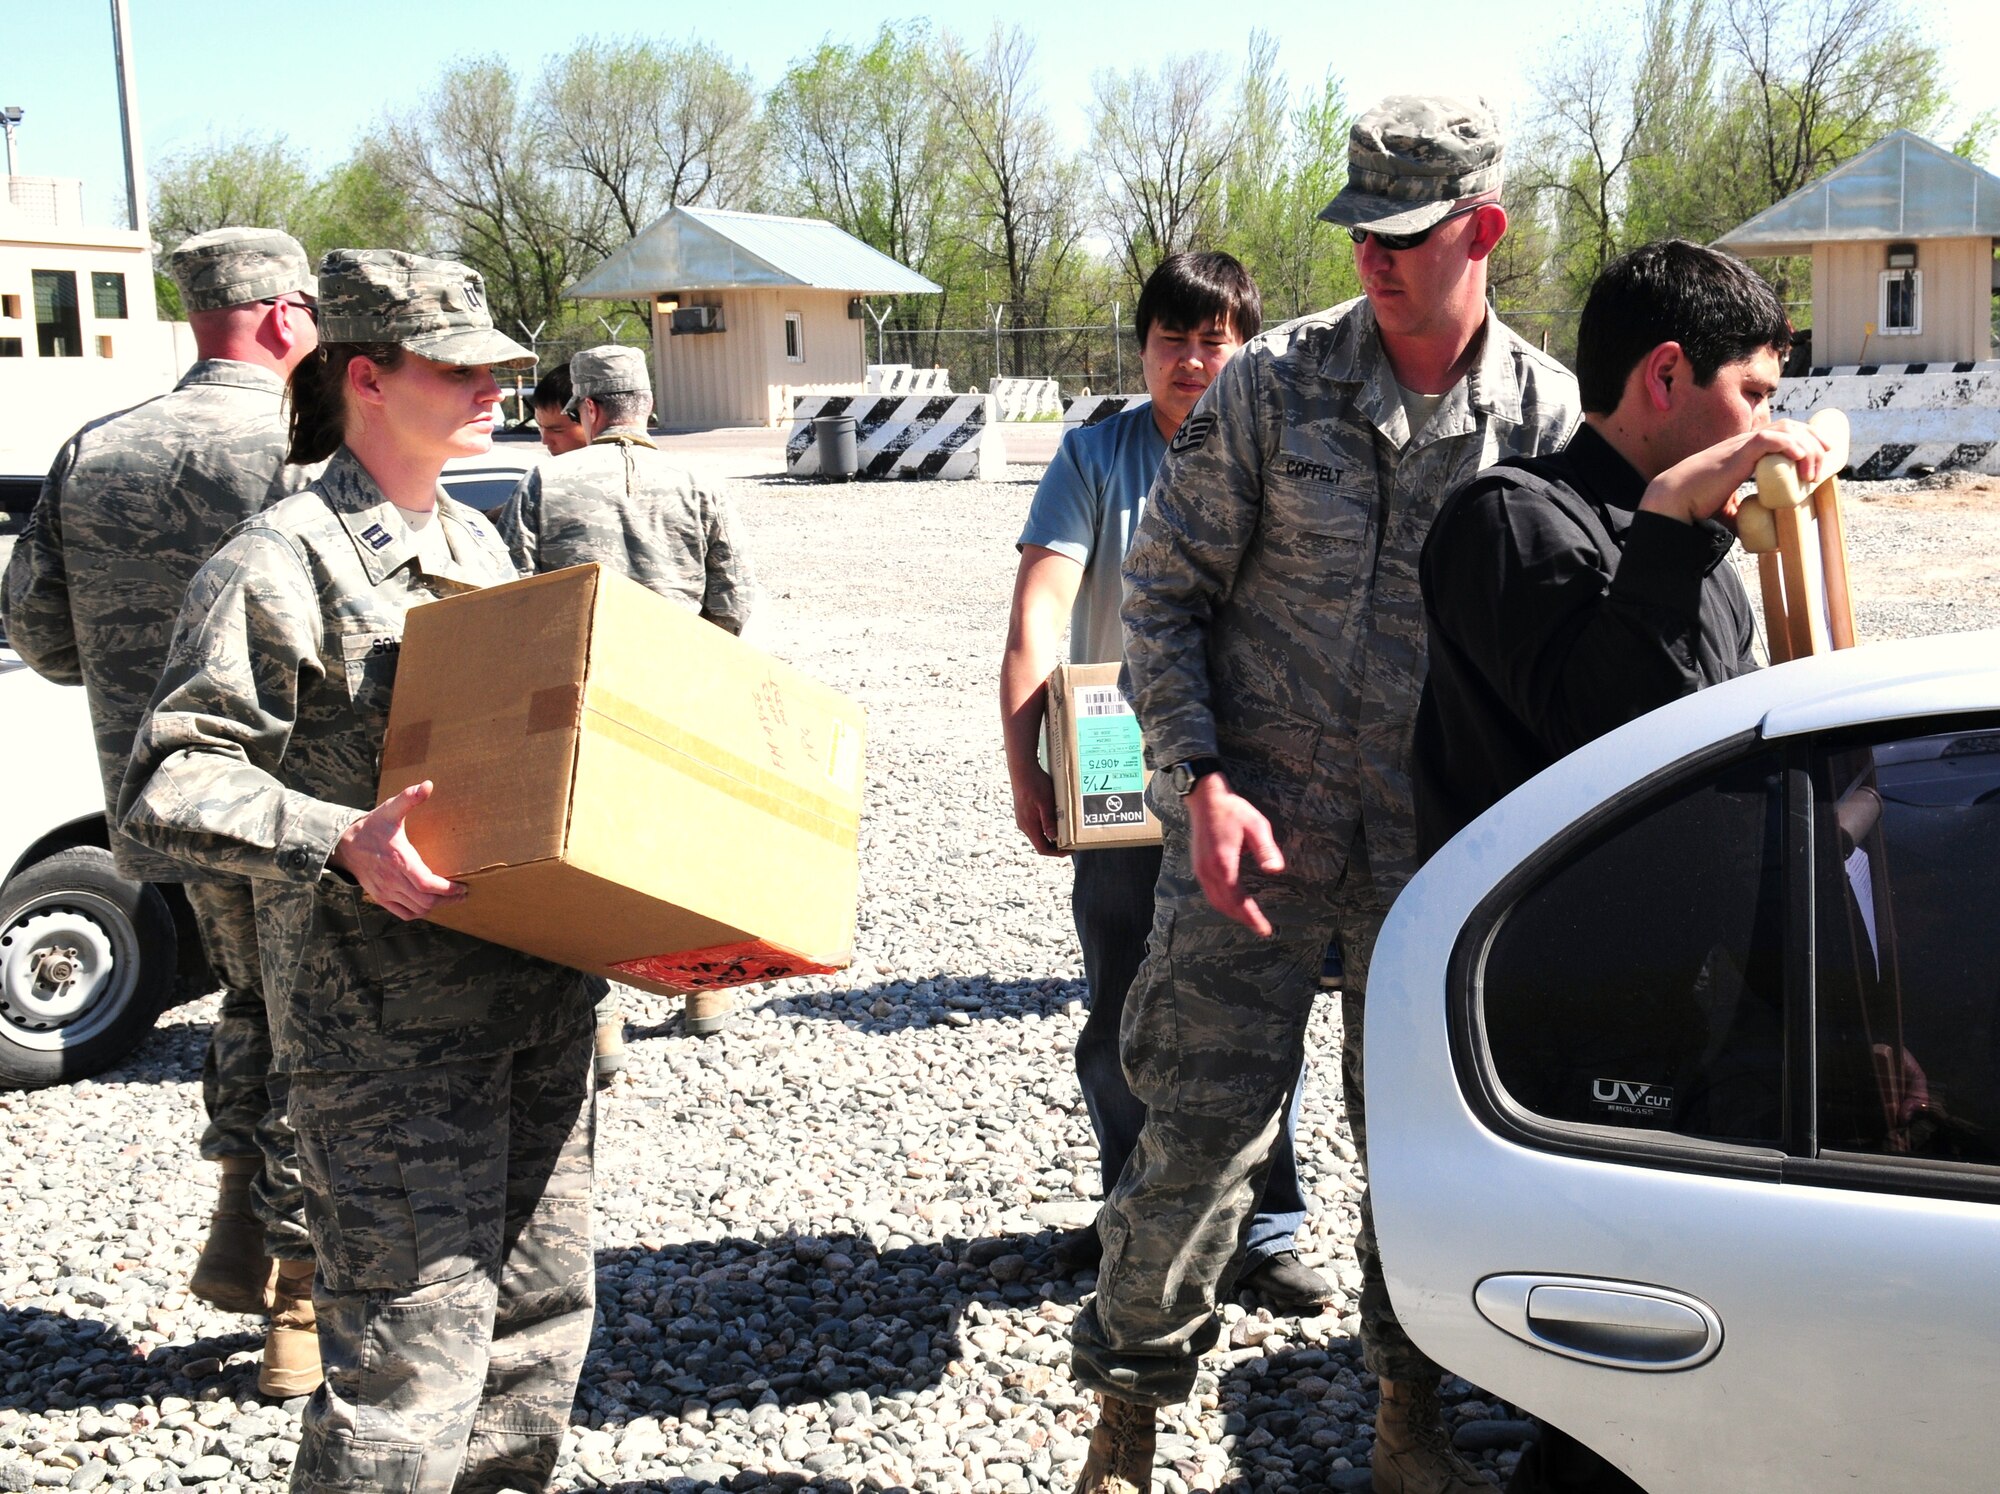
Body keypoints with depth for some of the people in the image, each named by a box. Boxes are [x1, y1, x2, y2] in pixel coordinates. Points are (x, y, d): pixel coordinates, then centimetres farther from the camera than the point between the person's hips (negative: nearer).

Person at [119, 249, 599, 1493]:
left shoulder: (477, 542, 15)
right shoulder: (280, 564, -10)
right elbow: (170, 783, -16)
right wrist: (339, 844, -29)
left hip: (537, 990, 8)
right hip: (387, 1021, -8)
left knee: (543, 1308, 15)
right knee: (416, 1344, -6)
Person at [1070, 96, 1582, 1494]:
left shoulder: (1549, 413, 0)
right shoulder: (1274, 383, -5)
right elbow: (1162, 591, -2)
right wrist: (1203, 780, -14)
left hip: (1441, 847, 2)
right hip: (1258, 823, -2)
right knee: (1204, 1130, -1)